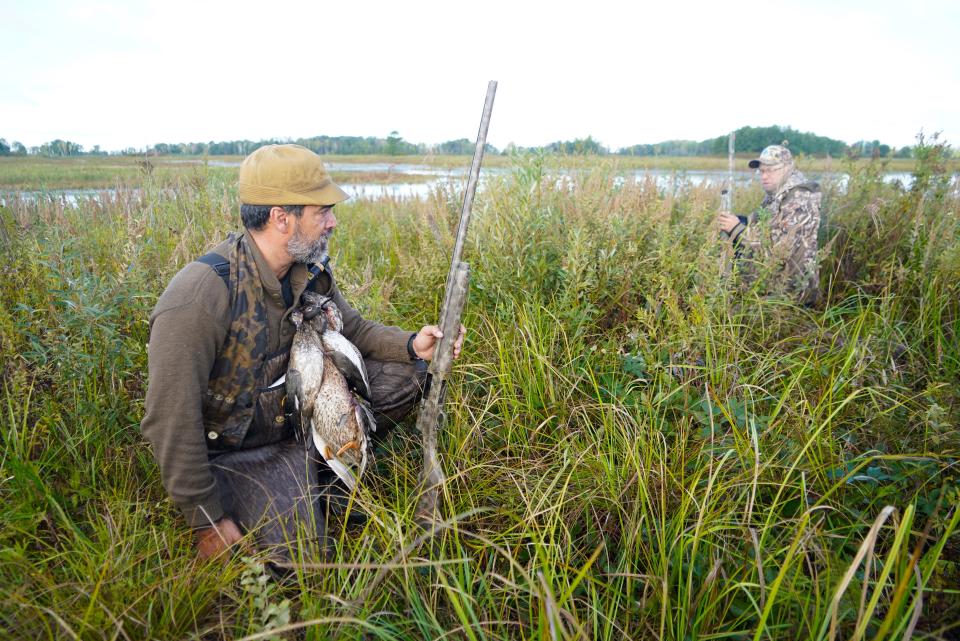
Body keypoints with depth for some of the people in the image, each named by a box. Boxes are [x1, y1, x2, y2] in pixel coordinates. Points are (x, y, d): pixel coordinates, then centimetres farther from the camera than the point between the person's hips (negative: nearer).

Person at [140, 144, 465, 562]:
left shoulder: (311, 270, -9)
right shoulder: (200, 296, -30)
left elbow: (353, 329, 8)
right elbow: (170, 421, -26)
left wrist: (412, 344, -13)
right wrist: (208, 521, -19)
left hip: (298, 413, 6)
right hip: (234, 447, -6)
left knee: (404, 374, -4)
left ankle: (323, 464, 8)